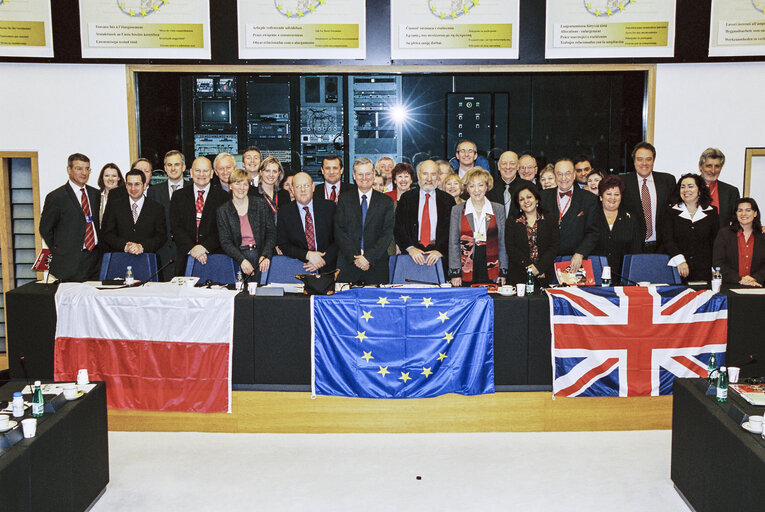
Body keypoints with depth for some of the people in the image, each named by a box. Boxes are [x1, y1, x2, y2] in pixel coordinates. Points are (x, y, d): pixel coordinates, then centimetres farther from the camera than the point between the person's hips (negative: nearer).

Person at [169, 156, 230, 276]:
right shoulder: (178, 196, 12)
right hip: (185, 258, 1)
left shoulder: (223, 197, 6)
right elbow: (175, 227, 4)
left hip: (215, 255, -1)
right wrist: (191, 248, -11)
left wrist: (205, 247, -15)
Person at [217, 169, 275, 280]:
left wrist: (266, 256, -11)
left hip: (261, 254, 0)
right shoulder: (223, 211, 7)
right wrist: (242, 260, -15)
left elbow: (271, 232, 5)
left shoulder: (261, 204, 7)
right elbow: (225, 242, 1)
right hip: (238, 255, 0)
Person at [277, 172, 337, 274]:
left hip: (327, 269, 0)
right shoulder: (284, 212, 5)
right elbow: (283, 245, 2)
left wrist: (324, 259, -9)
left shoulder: (329, 207, 5)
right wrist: (307, 255, -13)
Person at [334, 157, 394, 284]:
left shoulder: (386, 202, 6)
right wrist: (354, 257, -12)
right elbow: (339, 232, 0)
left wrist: (369, 257, -13)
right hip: (348, 265, 0)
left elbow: (388, 234, -2)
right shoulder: (344, 199, 7)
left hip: (376, 266, 0)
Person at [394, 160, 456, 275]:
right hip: (412, 257, 0)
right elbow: (398, 227, 2)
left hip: (439, 258, 0)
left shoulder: (448, 200, 7)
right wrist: (410, 248, -12)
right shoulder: (406, 198, 8)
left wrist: (440, 250, -12)